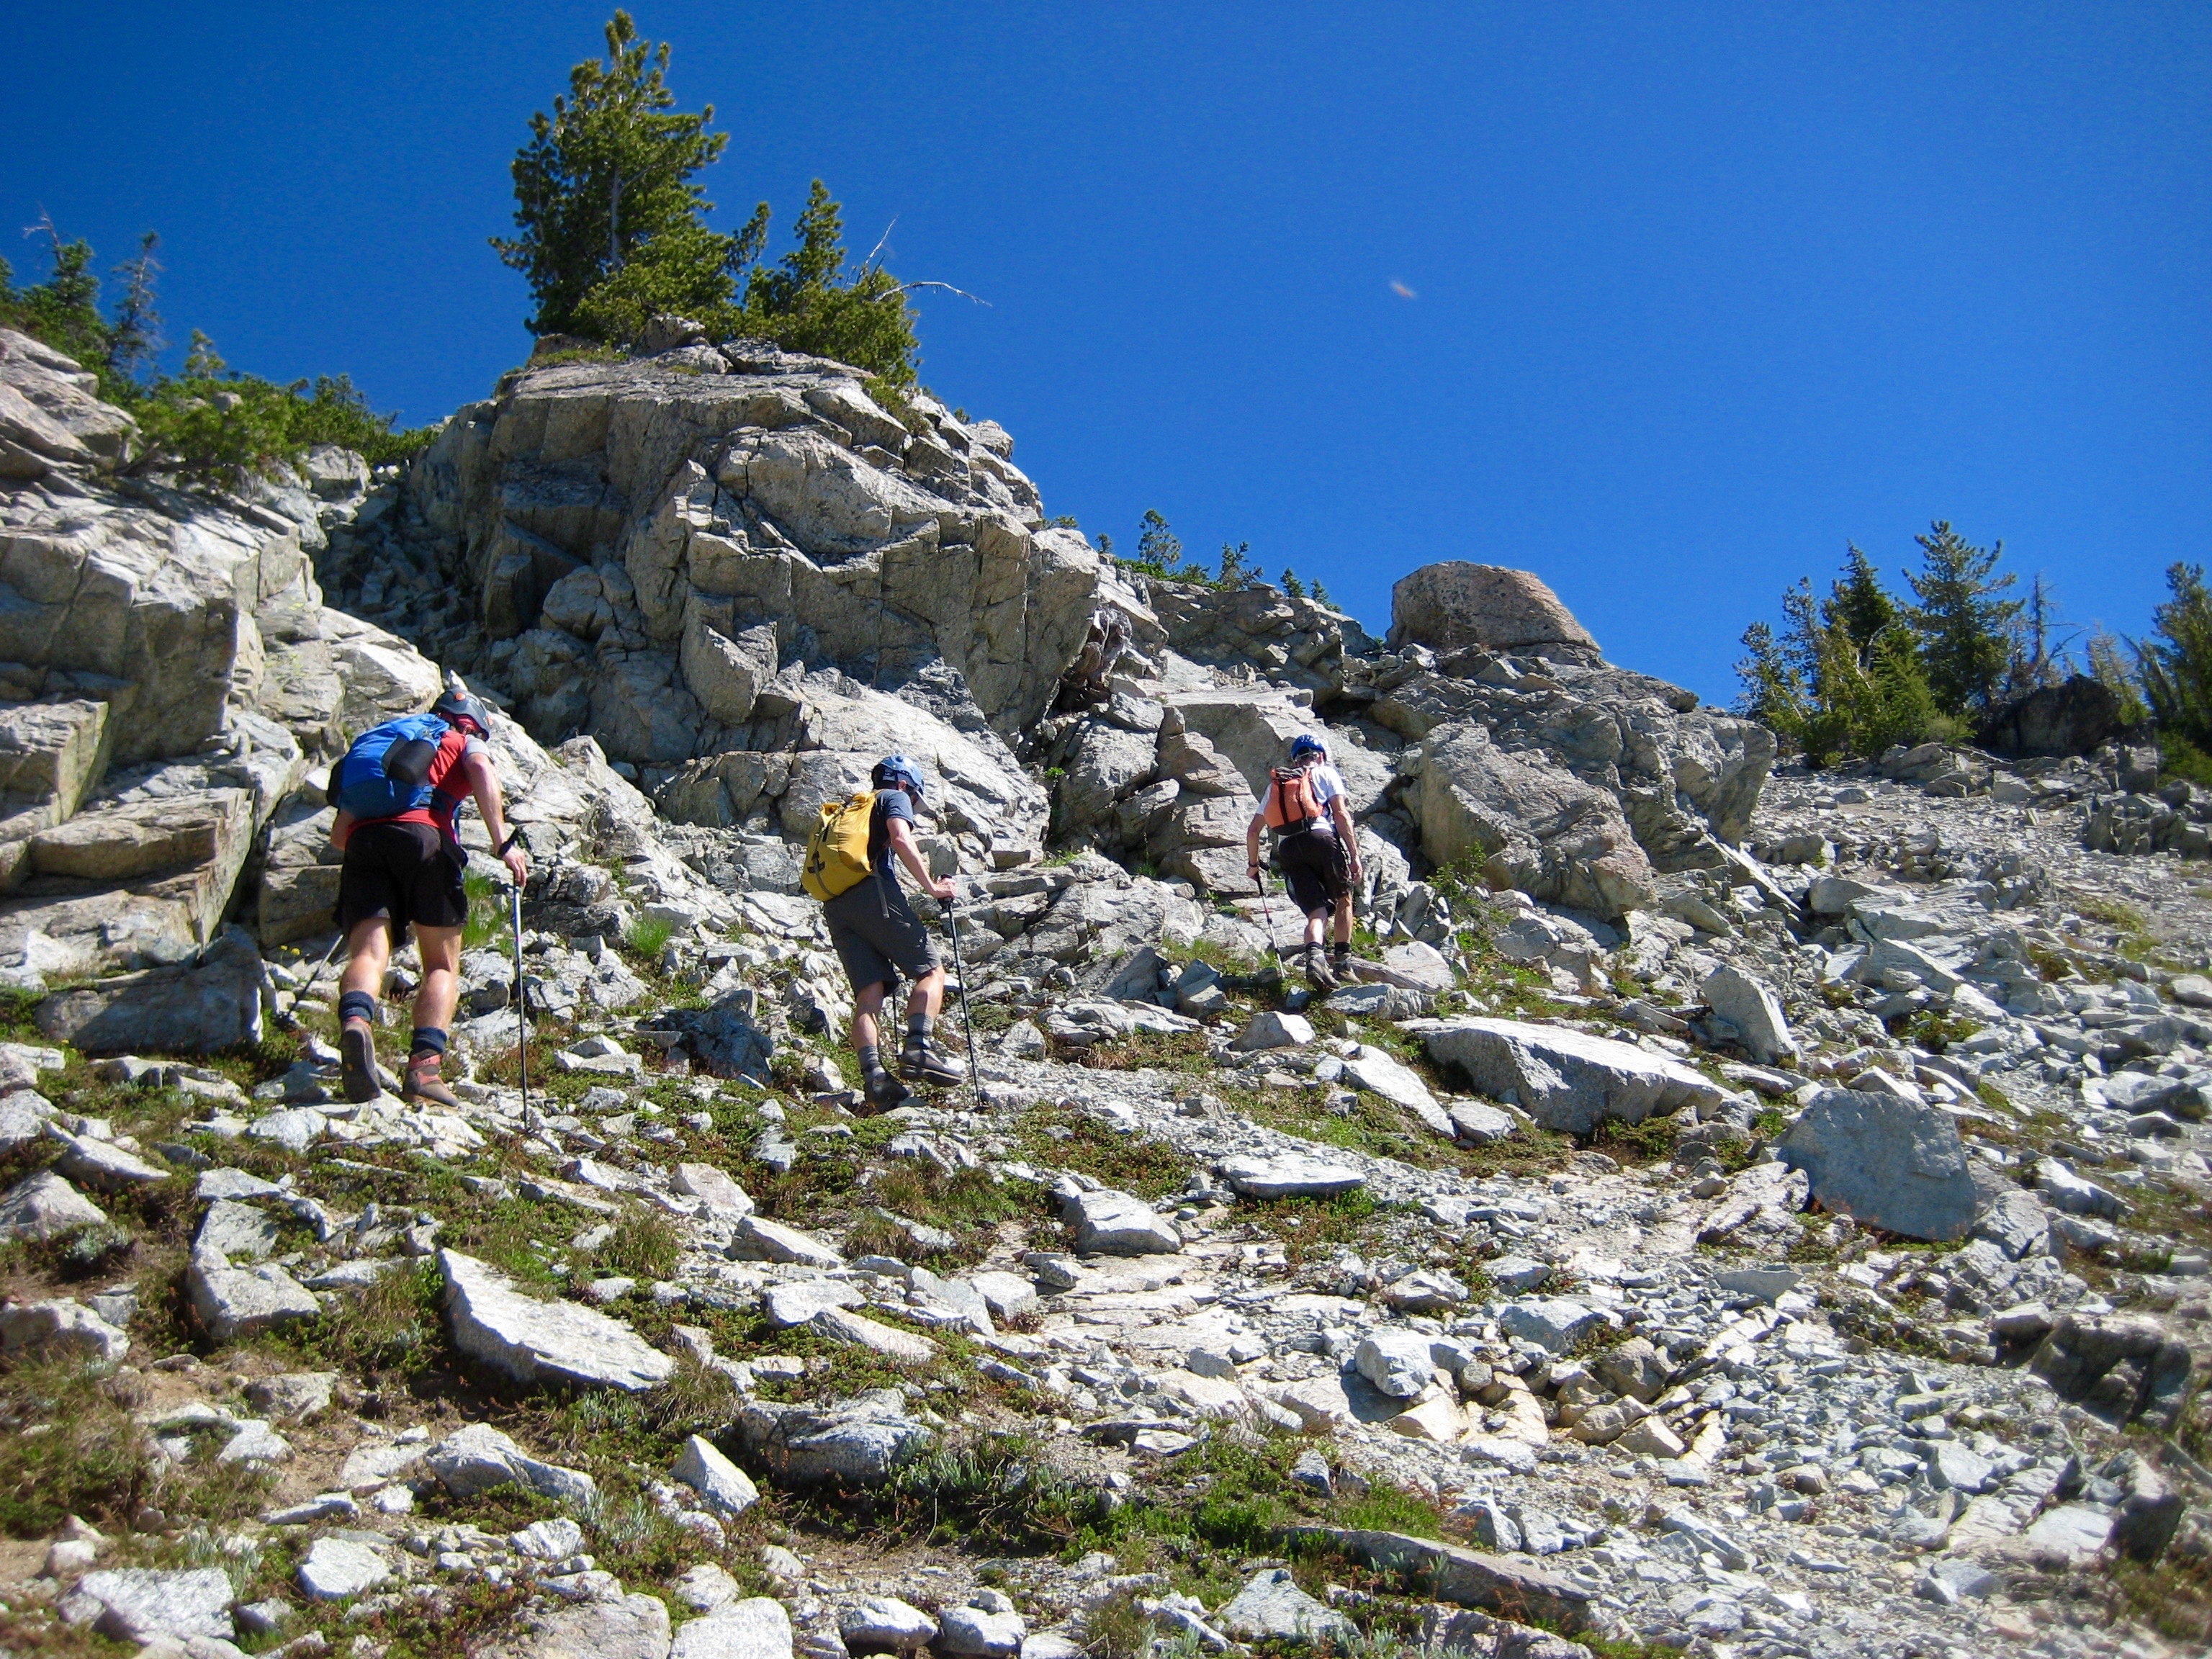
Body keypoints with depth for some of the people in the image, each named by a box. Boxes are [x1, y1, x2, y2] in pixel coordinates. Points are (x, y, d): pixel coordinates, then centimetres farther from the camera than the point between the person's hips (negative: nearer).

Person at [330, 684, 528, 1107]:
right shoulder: (466, 742, 26)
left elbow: (339, 834, 33)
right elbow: (480, 768, -2)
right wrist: (503, 843, -10)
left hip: (362, 840, 3)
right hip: (424, 835, -3)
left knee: (368, 955, -11)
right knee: (443, 965, 4)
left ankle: (354, 1022, -43)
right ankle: (424, 1066, -17)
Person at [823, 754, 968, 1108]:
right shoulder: (895, 798, 13)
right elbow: (901, 839, -8)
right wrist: (931, 886, -7)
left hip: (835, 907, 7)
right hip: (874, 893, -7)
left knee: (869, 993, -3)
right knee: (930, 972, 0)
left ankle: (873, 1075, -21)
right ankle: (918, 1049, -20)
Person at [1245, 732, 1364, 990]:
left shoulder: (1275, 784, 29)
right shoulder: (1325, 773, 18)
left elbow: (1253, 830, 25)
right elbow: (1341, 814, 3)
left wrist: (1253, 864, 37)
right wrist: (1354, 854, 0)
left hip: (1287, 849, 3)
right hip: (1321, 838, -3)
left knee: (1318, 911, 0)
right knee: (1343, 899, 18)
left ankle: (1314, 956, -28)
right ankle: (1344, 962, 13)